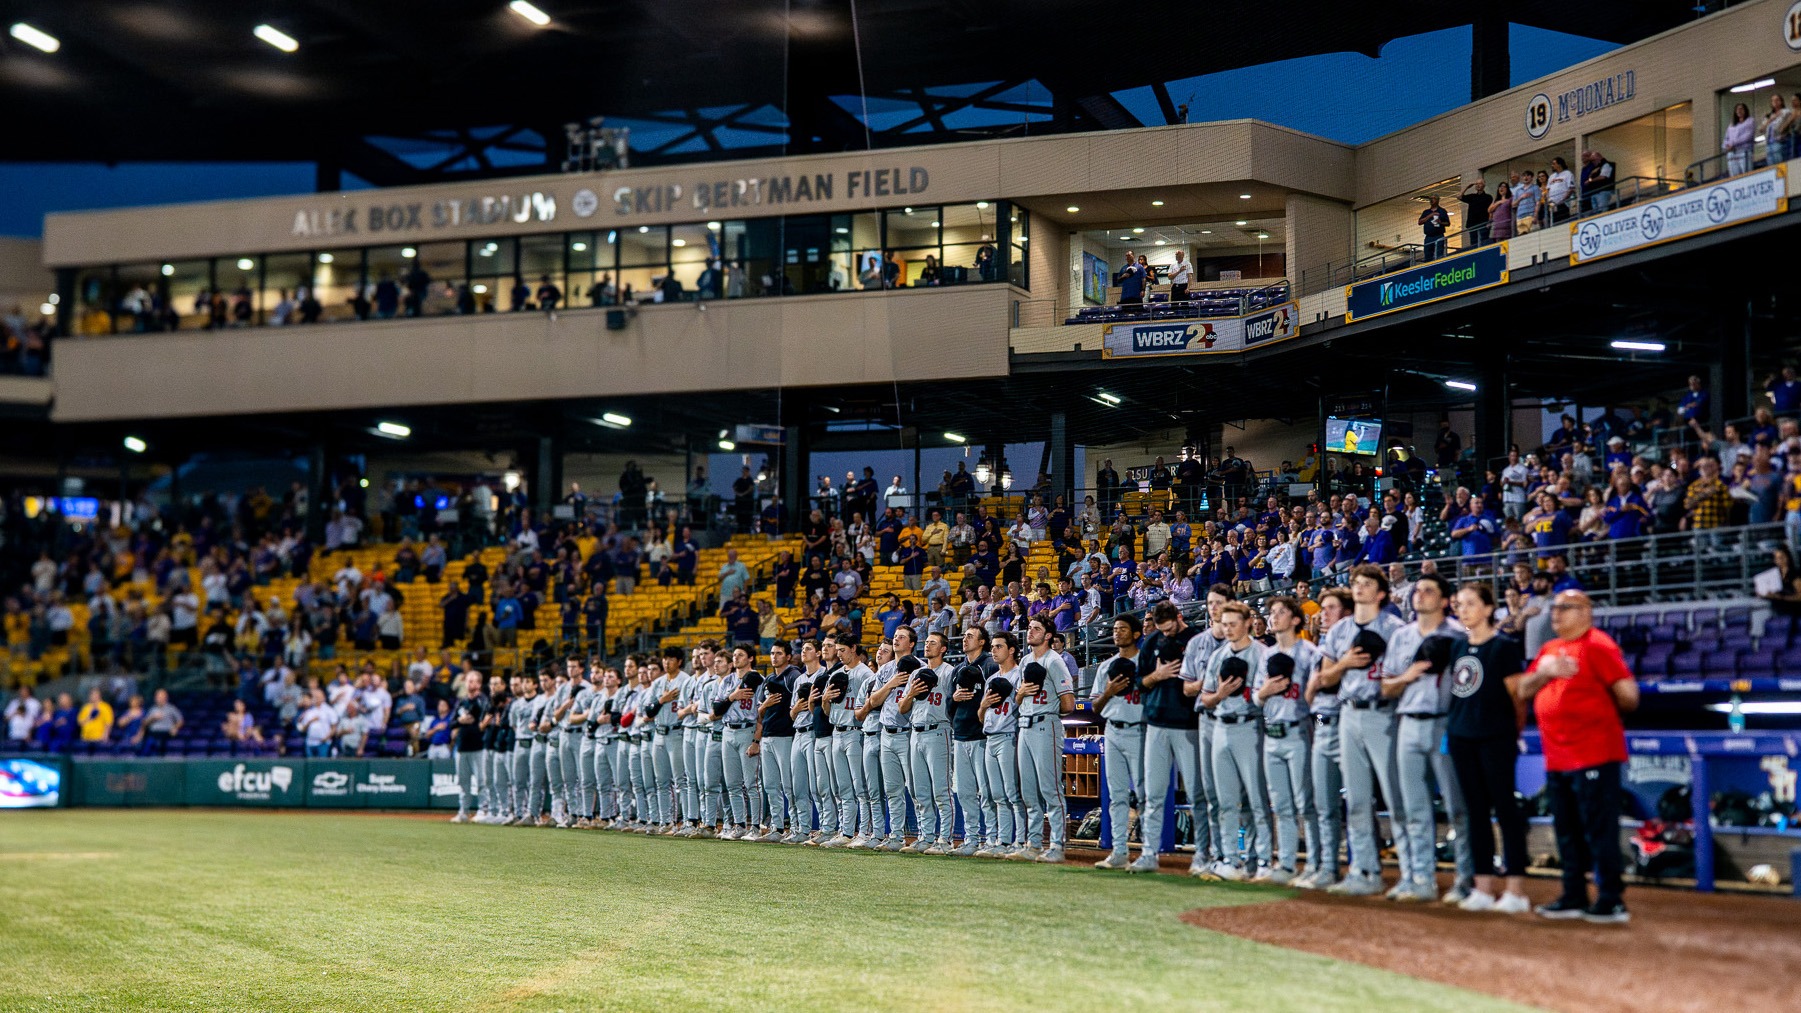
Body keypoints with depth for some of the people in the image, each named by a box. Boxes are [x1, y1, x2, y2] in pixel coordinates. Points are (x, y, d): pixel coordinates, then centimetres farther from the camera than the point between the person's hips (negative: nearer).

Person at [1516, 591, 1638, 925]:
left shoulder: (1597, 645, -10)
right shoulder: (1550, 650, 17)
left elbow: (1628, 695, -16)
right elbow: (1524, 690, 12)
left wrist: (1600, 710, 1)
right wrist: (1543, 672, -6)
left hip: (1594, 756, -9)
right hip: (1557, 758, 9)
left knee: (1600, 831, -7)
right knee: (1567, 832, 14)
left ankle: (1611, 901, -3)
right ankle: (1574, 898, 23)